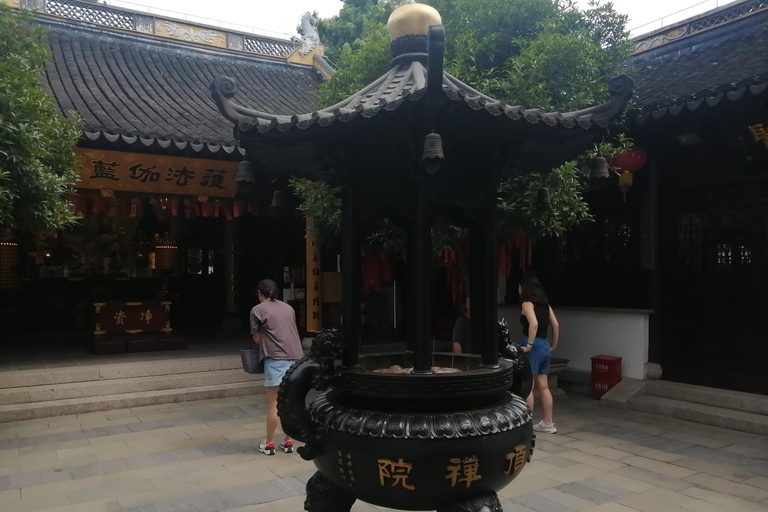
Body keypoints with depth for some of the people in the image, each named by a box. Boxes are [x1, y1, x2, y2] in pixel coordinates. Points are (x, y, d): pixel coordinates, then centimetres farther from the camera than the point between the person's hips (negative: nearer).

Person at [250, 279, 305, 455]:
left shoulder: (258, 310, 2)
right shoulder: (288, 308, 17)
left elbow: (257, 339, 7)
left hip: (276, 358, -5)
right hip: (296, 357, 5)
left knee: (274, 404, 3)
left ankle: (269, 443, 12)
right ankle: (288, 442, 18)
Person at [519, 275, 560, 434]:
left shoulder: (527, 303, -9)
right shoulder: (545, 303, 13)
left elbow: (534, 324, -25)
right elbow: (556, 325, 13)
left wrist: (529, 345, -20)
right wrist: (553, 346, 19)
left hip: (534, 346, -8)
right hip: (544, 345, 8)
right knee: (543, 387, 14)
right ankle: (548, 423, 20)